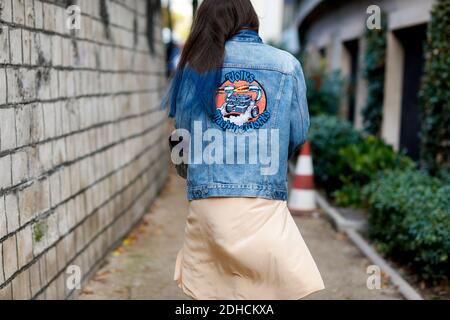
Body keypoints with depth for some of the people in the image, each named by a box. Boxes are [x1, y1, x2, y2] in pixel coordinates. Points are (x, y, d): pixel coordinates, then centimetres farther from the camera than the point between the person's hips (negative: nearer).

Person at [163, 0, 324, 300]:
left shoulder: (197, 64, 6)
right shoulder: (288, 64, 4)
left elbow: (183, 132, 11)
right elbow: (298, 135, 7)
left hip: (207, 199, 2)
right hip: (266, 202, -2)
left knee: (209, 289, 13)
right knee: (284, 289, 4)